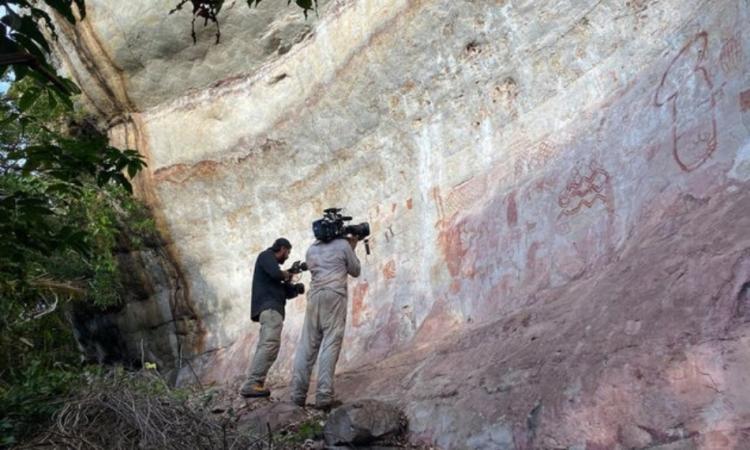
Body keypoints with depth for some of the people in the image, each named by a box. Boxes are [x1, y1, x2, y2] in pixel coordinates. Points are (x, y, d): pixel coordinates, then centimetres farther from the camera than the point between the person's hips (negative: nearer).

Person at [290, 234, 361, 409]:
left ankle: (298, 395, -4)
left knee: (307, 345, 2)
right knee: (330, 345, -8)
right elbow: (355, 271, 15)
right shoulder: (343, 244, 7)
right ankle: (323, 396, -15)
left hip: (314, 296, 4)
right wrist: (352, 248, 27)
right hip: (334, 296, -4)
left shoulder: (312, 249, 20)